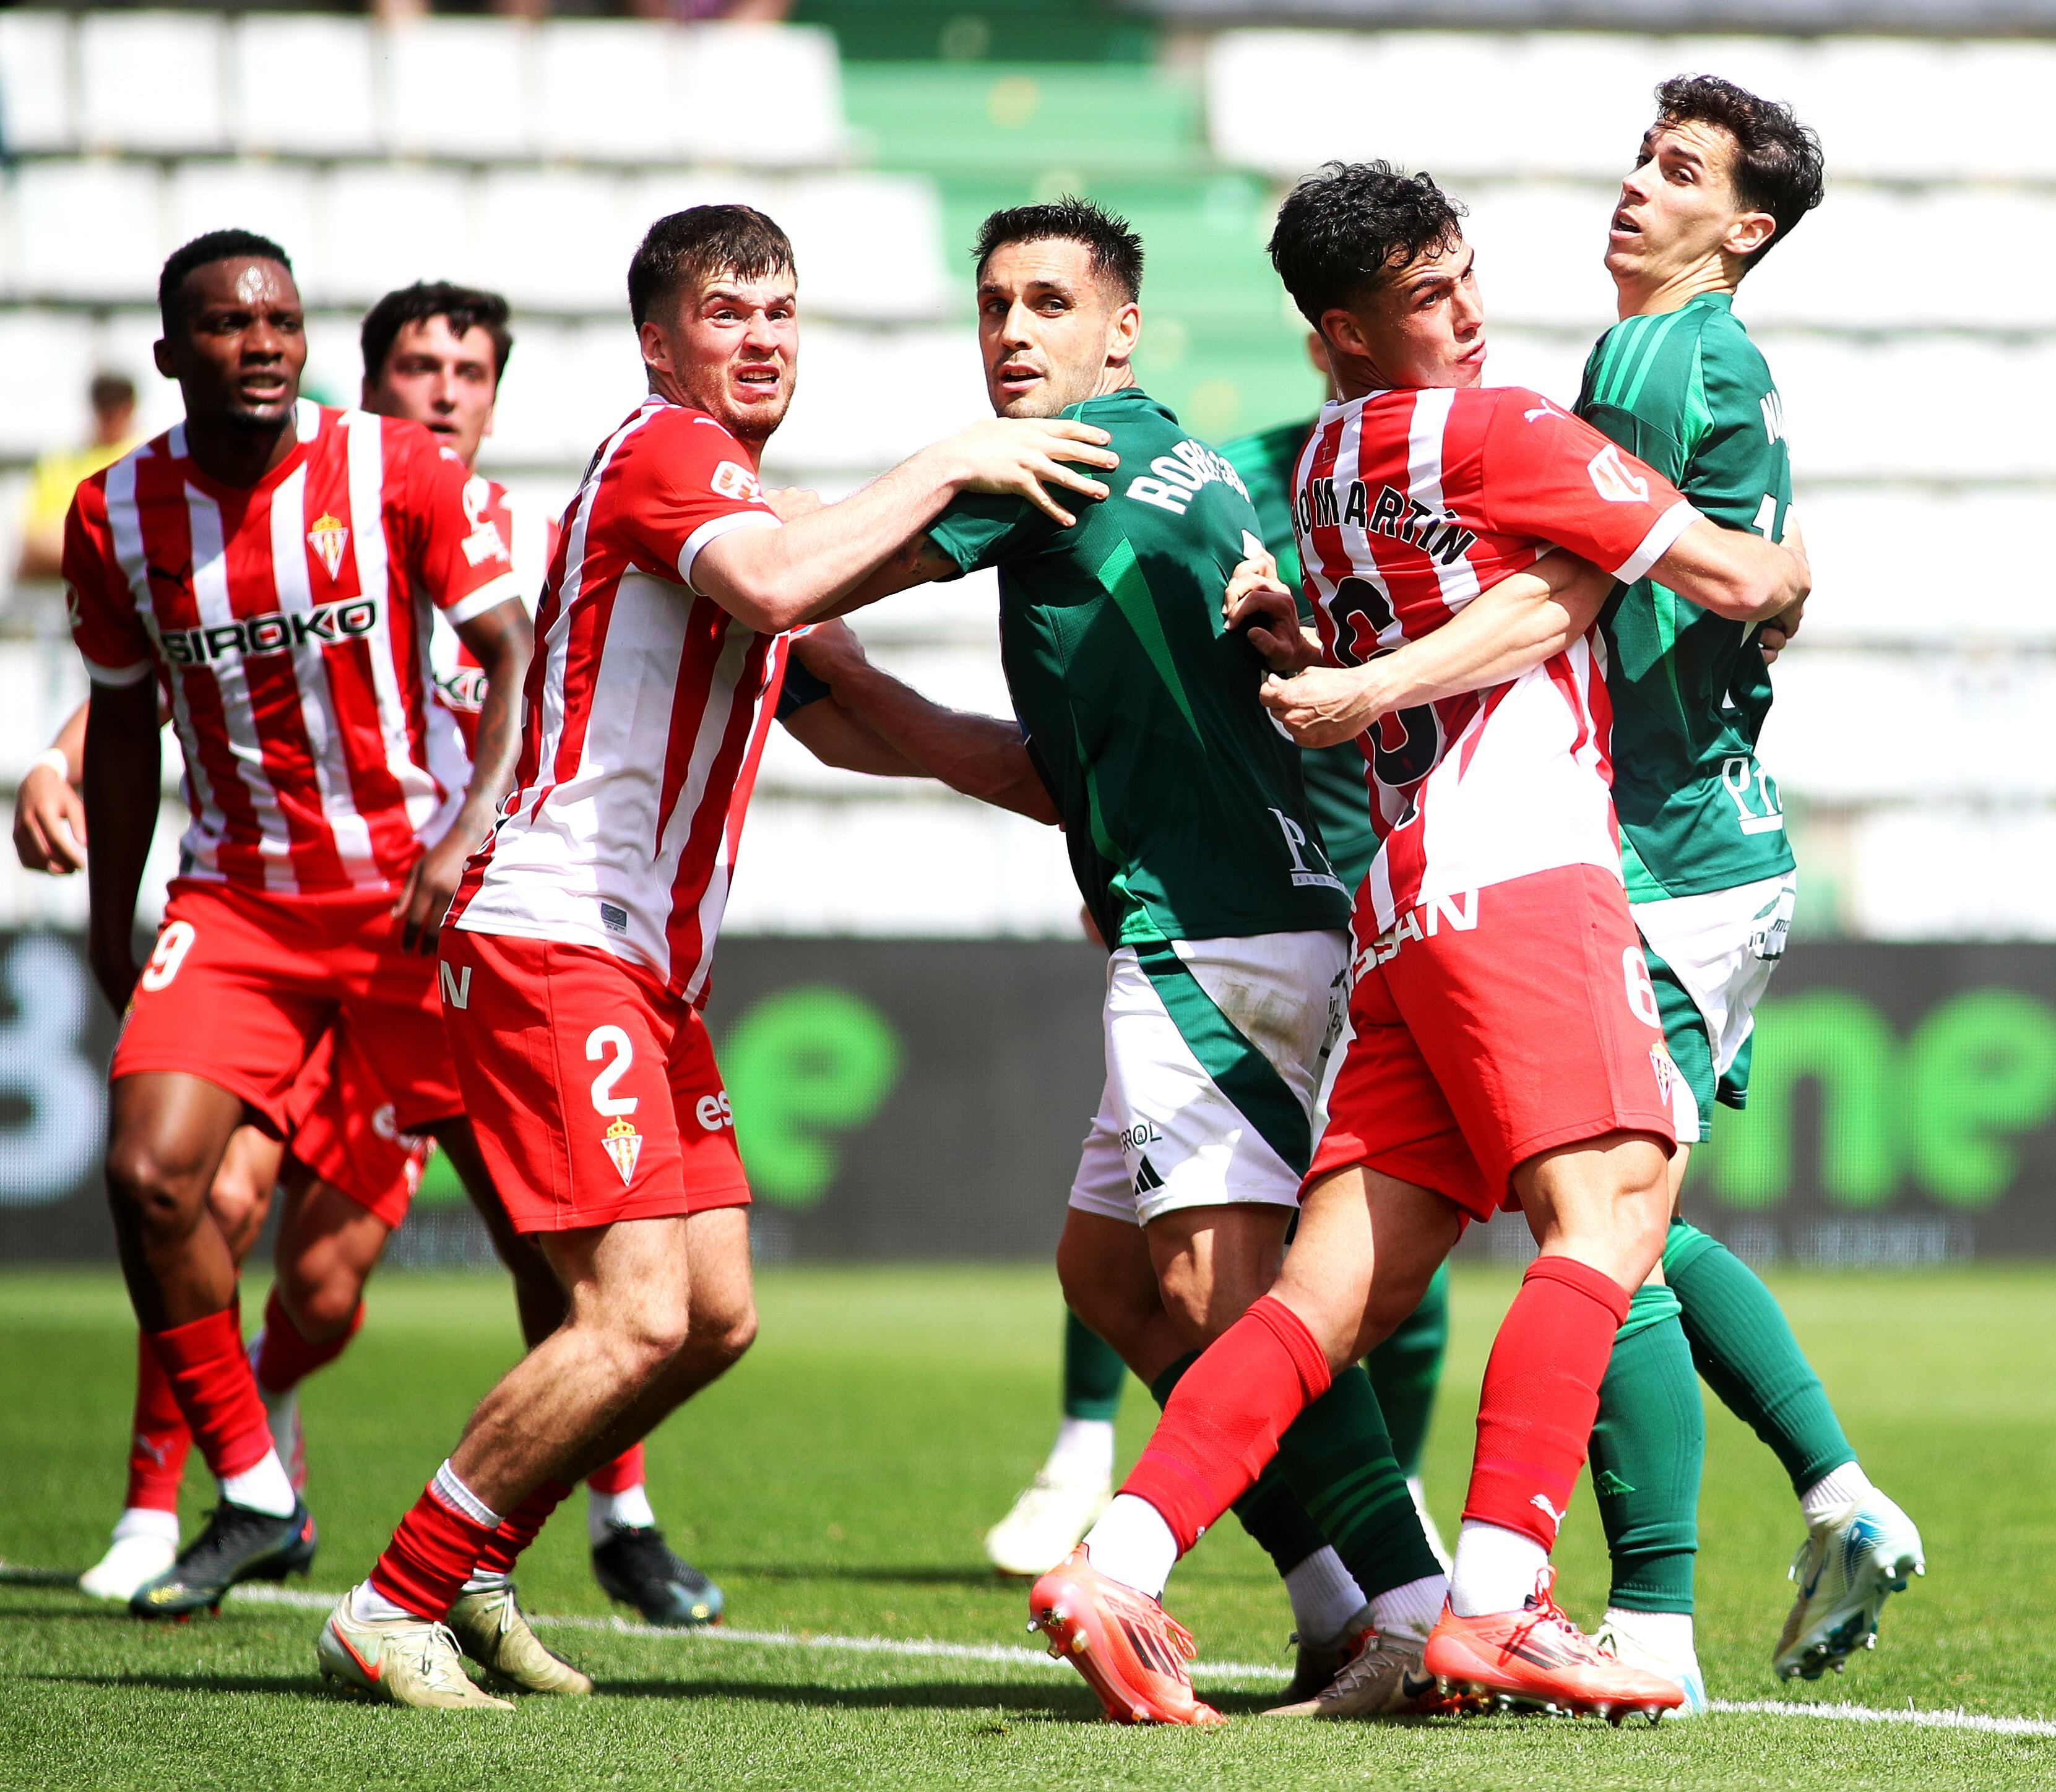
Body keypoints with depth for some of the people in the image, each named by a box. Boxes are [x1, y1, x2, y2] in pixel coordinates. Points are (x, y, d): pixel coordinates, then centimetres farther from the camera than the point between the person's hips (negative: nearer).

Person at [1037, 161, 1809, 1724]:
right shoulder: (1490, 428, -1)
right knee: (1606, 1217, -17)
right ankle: (1497, 1604, -29)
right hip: (1523, 869, -9)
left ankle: (1120, 1560, -7)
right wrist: (1784, 567, 19)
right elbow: (1733, 579, 1)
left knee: (1341, 1289, 3)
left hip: (1404, 903, 9)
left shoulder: (1325, 467, 23)